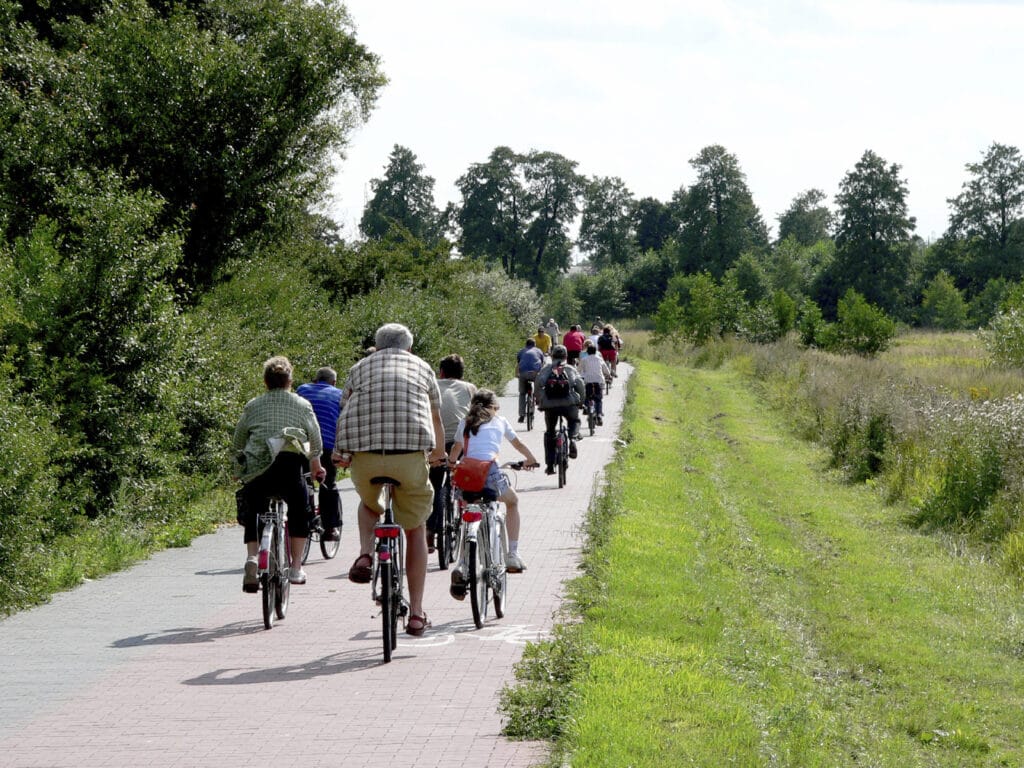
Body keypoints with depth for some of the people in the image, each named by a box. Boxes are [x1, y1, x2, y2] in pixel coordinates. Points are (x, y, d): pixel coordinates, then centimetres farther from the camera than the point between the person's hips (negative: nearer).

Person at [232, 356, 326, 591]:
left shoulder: (252, 406, 17)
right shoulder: (302, 405, 15)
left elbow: (237, 442, 18)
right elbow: (316, 442, 15)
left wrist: (240, 465, 35)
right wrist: (316, 466, 32)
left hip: (256, 466, 1)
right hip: (290, 463, -1)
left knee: (252, 517, 15)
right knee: (299, 512, 18)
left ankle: (251, 557, -10)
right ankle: (296, 567, 13)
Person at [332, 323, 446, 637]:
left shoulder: (361, 367, 21)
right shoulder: (421, 367, 22)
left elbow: (345, 413, 27)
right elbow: (436, 419, 35)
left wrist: (340, 453, 44)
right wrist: (439, 453, 53)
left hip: (363, 455, 1)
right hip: (410, 455, -1)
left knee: (369, 503, 33)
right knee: (414, 529, 15)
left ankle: (365, 555, 5)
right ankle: (416, 612, 13)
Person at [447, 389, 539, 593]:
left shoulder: (464, 423, 23)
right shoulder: (500, 421, 20)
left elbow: (456, 449, 39)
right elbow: (518, 444, 36)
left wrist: (452, 463, 60)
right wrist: (531, 460, 55)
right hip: (491, 473, -1)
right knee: (512, 501, 29)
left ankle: (462, 565, -4)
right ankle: (512, 555, 23)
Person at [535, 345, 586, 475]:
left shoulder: (546, 369, 14)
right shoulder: (571, 369, 14)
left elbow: (539, 383, 2)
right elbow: (580, 384, 5)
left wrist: (539, 400, 12)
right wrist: (581, 401, 17)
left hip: (550, 404, 0)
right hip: (569, 403, 0)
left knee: (549, 432, 16)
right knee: (574, 421, 30)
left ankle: (549, 465, 11)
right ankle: (573, 438, -4)